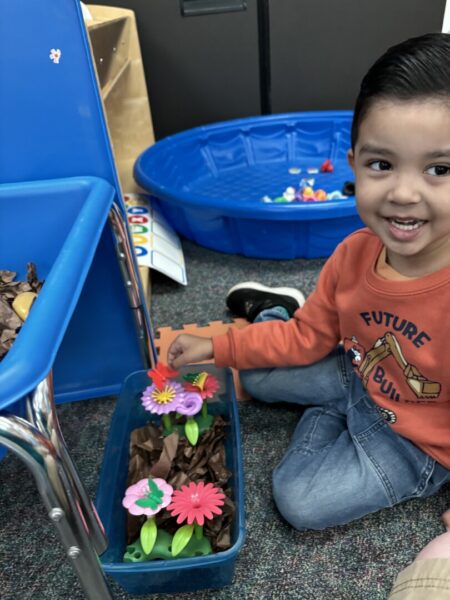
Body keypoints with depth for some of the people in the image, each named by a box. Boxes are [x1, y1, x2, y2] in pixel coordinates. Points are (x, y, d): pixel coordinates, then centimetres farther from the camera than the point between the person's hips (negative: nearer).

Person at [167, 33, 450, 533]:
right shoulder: (355, 254, -18)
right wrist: (217, 347, -4)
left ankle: (328, 415, 15)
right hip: (357, 376, 4)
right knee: (255, 372, 0)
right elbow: (308, 338, -3)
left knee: (301, 501, -11)